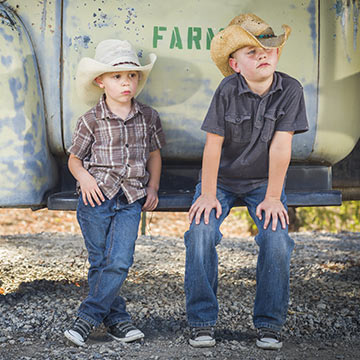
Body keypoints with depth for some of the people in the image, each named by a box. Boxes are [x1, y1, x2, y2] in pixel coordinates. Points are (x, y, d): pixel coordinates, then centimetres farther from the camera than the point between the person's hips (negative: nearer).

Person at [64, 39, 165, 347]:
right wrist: (84, 177, -13)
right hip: (97, 196, -1)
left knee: (120, 261, -9)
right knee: (100, 262, 3)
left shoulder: (148, 117, 5)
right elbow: (74, 158, 7)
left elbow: (154, 154, 18)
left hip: (131, 200, 1)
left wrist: (153, 187, 8)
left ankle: (87, 318, 0)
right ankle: (117, 318, 17)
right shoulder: (91, 121, -2)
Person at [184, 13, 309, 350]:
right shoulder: (227, 91, -17)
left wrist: (272, 197, -15)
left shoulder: (290, 89, -14)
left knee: (277, 240, -20)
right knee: (200, 234, -21)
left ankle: (269, 323, -1)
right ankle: (202, 322, -6)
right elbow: (213, 144, -14)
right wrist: (207, 194, -15)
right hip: (221, 178, -1)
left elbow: (280, 146, -15)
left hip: (262, 181, 1)